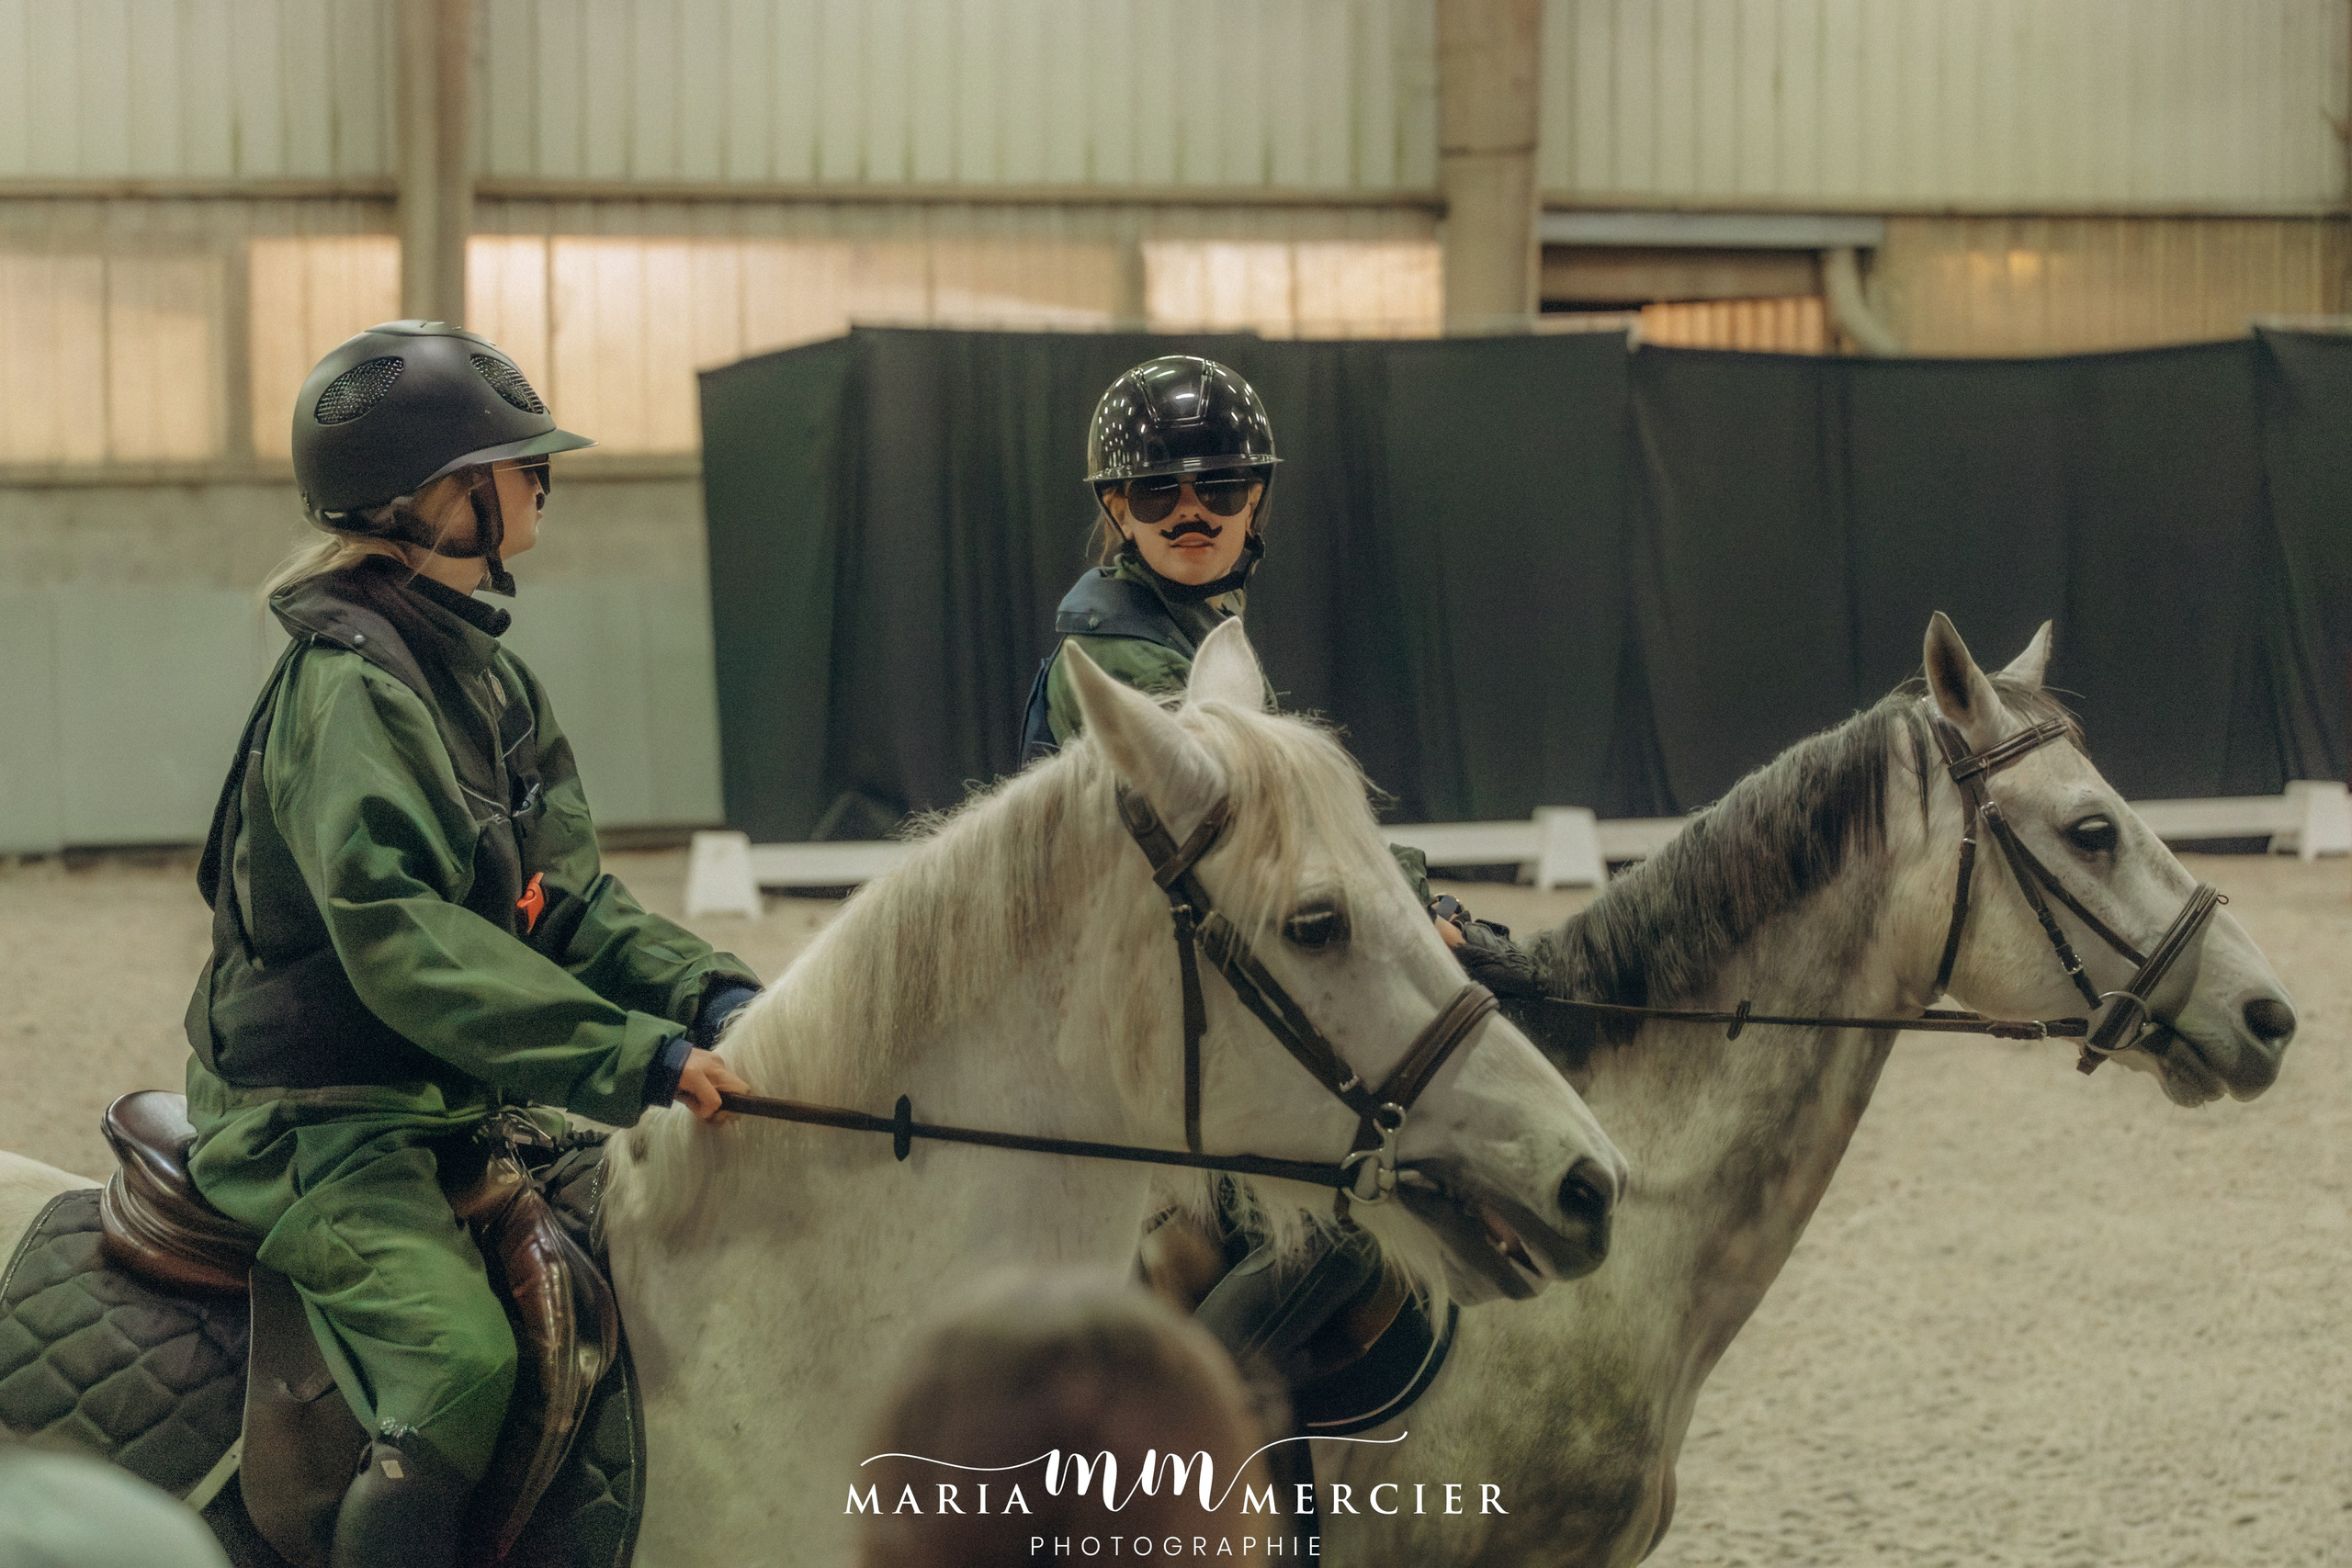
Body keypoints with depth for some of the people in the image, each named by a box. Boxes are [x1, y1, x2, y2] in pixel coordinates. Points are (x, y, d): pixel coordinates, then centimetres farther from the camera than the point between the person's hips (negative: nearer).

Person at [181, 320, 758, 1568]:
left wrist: (707, 994, -6)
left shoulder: (486, 674, 12)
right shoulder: (349, 680, -18)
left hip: (456, 1097, 10)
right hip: (313, 1122, -10)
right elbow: (396, 933, -29)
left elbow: (566, 901, 13)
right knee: (456, 1364, -29)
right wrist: (635, 1054, -33)